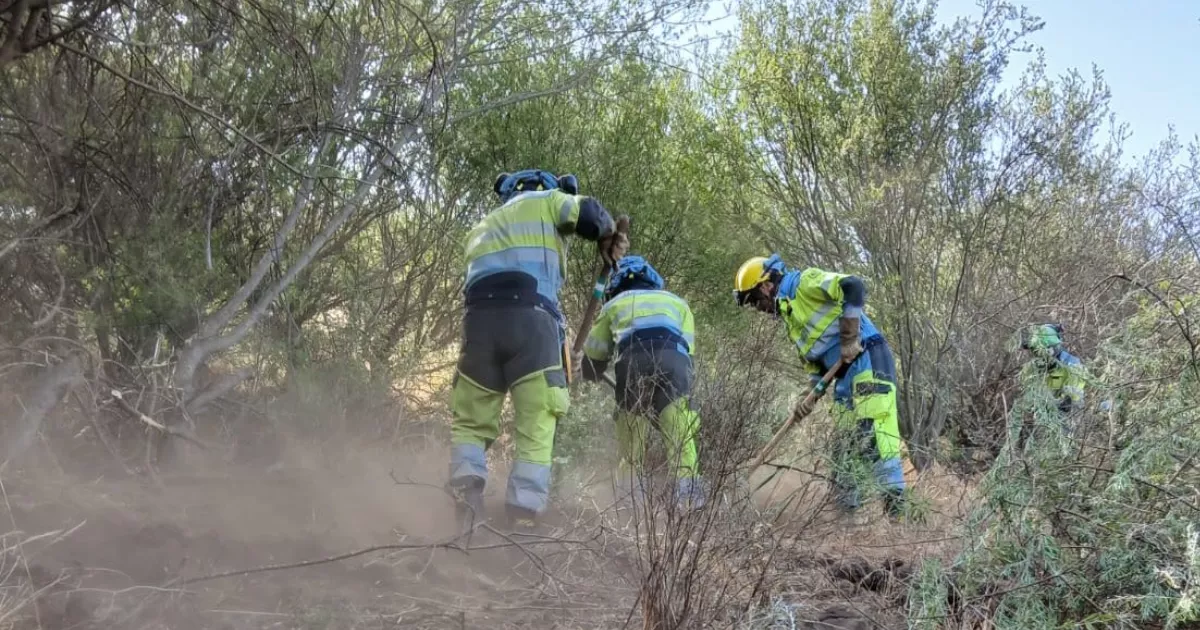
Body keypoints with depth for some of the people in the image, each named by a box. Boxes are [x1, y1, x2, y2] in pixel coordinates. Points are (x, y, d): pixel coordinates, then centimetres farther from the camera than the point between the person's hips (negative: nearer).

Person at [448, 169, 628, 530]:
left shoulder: (483, 226, 37)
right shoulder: (545, 201, 19)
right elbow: (590, 215, 1)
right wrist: (609, 240, 20)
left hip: (480, 317, 4)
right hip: (530, 318, -4)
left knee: (470, 423, 12)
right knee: (537, 430, -1)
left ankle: (467, 507, -9)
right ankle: (521, 522, -9)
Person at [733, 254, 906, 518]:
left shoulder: (805, 282, -3)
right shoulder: (791, 316, 23)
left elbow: (853, 286, -19)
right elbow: (817, 364, 24)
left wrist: (849, 339, -18)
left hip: (868, 361, -10)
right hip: (845, 376, 10)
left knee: (876, 434, -19)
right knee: (843, 448, 8)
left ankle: (895, 505, -20)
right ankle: (844, 509, 12)